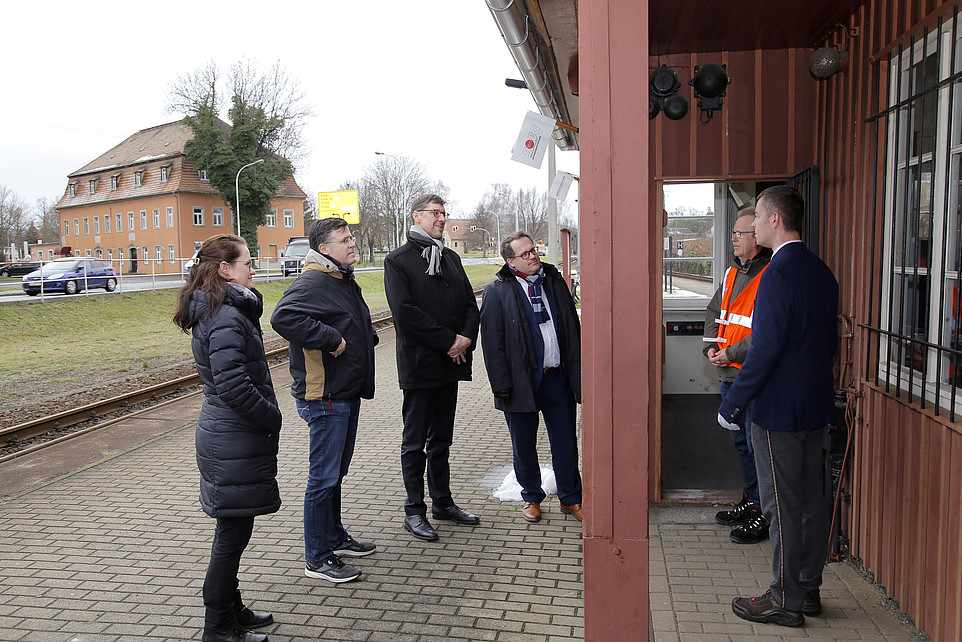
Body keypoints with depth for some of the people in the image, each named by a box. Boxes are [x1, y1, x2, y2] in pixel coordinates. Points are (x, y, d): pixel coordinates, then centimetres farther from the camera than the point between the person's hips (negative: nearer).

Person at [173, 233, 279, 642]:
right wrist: (273, 417, -16)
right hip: (234, 441, -11)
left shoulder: (214, 310, 11)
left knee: (233, 529, 20)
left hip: (222, 435, 11)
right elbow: (233, 386, -26)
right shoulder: (226, 318, -21)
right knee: (232, 533, 2)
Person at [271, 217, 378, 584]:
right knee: (324, 477, -1)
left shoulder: (345, 281, 16)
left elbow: (359, 325, 33)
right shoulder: (312, 282, -17)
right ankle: (317, 559, 10)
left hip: (347, 393, 10)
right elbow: (283, 317, -35)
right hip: (324, 397, -10)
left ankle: (335, 538, 36)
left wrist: (368, 336, 11)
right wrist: (331, 338, -29)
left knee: (336, 471, 21)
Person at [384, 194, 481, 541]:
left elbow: (470, 303, 13)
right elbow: (405, 313, -16)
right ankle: (414, 511, 13)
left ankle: (443, 501, 27)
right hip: (419, 364, -6)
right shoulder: (398, 260, -5)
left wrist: (467, 337, -7)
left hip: (451, 362, 6)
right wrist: (449, 340, -16)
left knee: (442, 437, 16)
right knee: (415, 441, 3)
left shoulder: (451, 258, 16)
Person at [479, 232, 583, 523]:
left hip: (558, 377, 3)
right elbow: (492, 343, -6)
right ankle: (532, 497, 29)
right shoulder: (497, 291, -4)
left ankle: (570, 498, 27)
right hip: (522, 381, -3)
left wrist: (576, 372, 6)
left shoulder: (555, 281, 9)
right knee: (524, 444, 10)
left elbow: (573, 329, 12)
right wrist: (502, 386, -11)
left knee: (566, 441, 10)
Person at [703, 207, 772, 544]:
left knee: (758, 446, -2)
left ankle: (764, 514, 11)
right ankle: (751, 501, 32)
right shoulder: (733, 274, 13)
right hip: (730, 377, 9)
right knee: (742, 443, 18)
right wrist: (712, 346, 7)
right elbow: (714, 312, 23)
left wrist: (732, 354, -18)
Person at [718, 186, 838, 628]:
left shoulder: (778, 273, -19)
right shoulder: (821, 272, 10)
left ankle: (785, 600, 13)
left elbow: (765, 350, -22)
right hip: (817, 407, 9)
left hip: (779, 409, -9)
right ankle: (808, 590, 28)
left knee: (782, 507, 1)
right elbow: (830, 341, 16)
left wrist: (731, 404, -15)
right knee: (811, 500, 15)